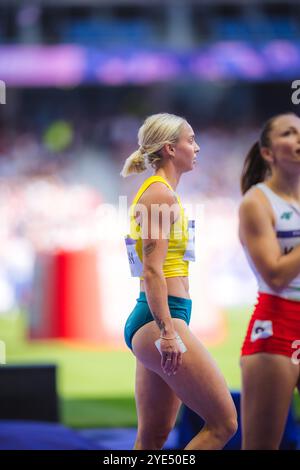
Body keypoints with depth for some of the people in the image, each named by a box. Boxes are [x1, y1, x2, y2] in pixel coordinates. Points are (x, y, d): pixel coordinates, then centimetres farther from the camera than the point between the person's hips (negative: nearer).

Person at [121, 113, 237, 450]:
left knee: (153, 437, 10)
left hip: (155, 323, 10)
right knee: (223, 423, -9)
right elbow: (152, 271, -18)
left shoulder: (156, 193, 19)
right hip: (161, 320, -10)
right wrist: (167, 332, -23)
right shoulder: (162, 195, -11)